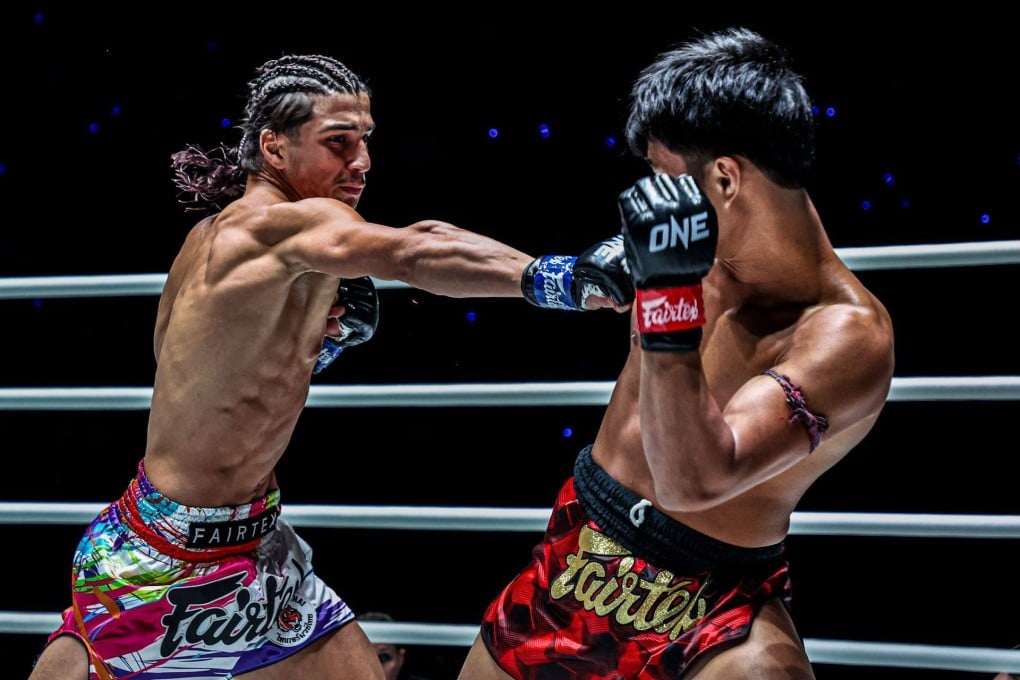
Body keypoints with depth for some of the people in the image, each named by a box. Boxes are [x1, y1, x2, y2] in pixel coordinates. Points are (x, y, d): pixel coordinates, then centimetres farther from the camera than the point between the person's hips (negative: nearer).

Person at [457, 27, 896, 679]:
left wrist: (671, 290, -39)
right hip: (576, 551, 6)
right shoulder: (704, 241, -6)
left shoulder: (849, 337, -26)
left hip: (710, 605, -6)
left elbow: (694, 482, -35)